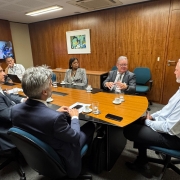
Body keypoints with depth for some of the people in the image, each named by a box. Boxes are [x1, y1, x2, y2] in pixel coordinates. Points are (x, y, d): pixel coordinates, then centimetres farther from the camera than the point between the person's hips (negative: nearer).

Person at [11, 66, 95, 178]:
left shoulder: (15, 109, -18)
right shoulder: (55, 117, -41)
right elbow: (75, 137, -22)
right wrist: (75, 117, -6)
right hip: (60, 161, -5)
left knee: (67, 123, 24)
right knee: (90, 126, 11)